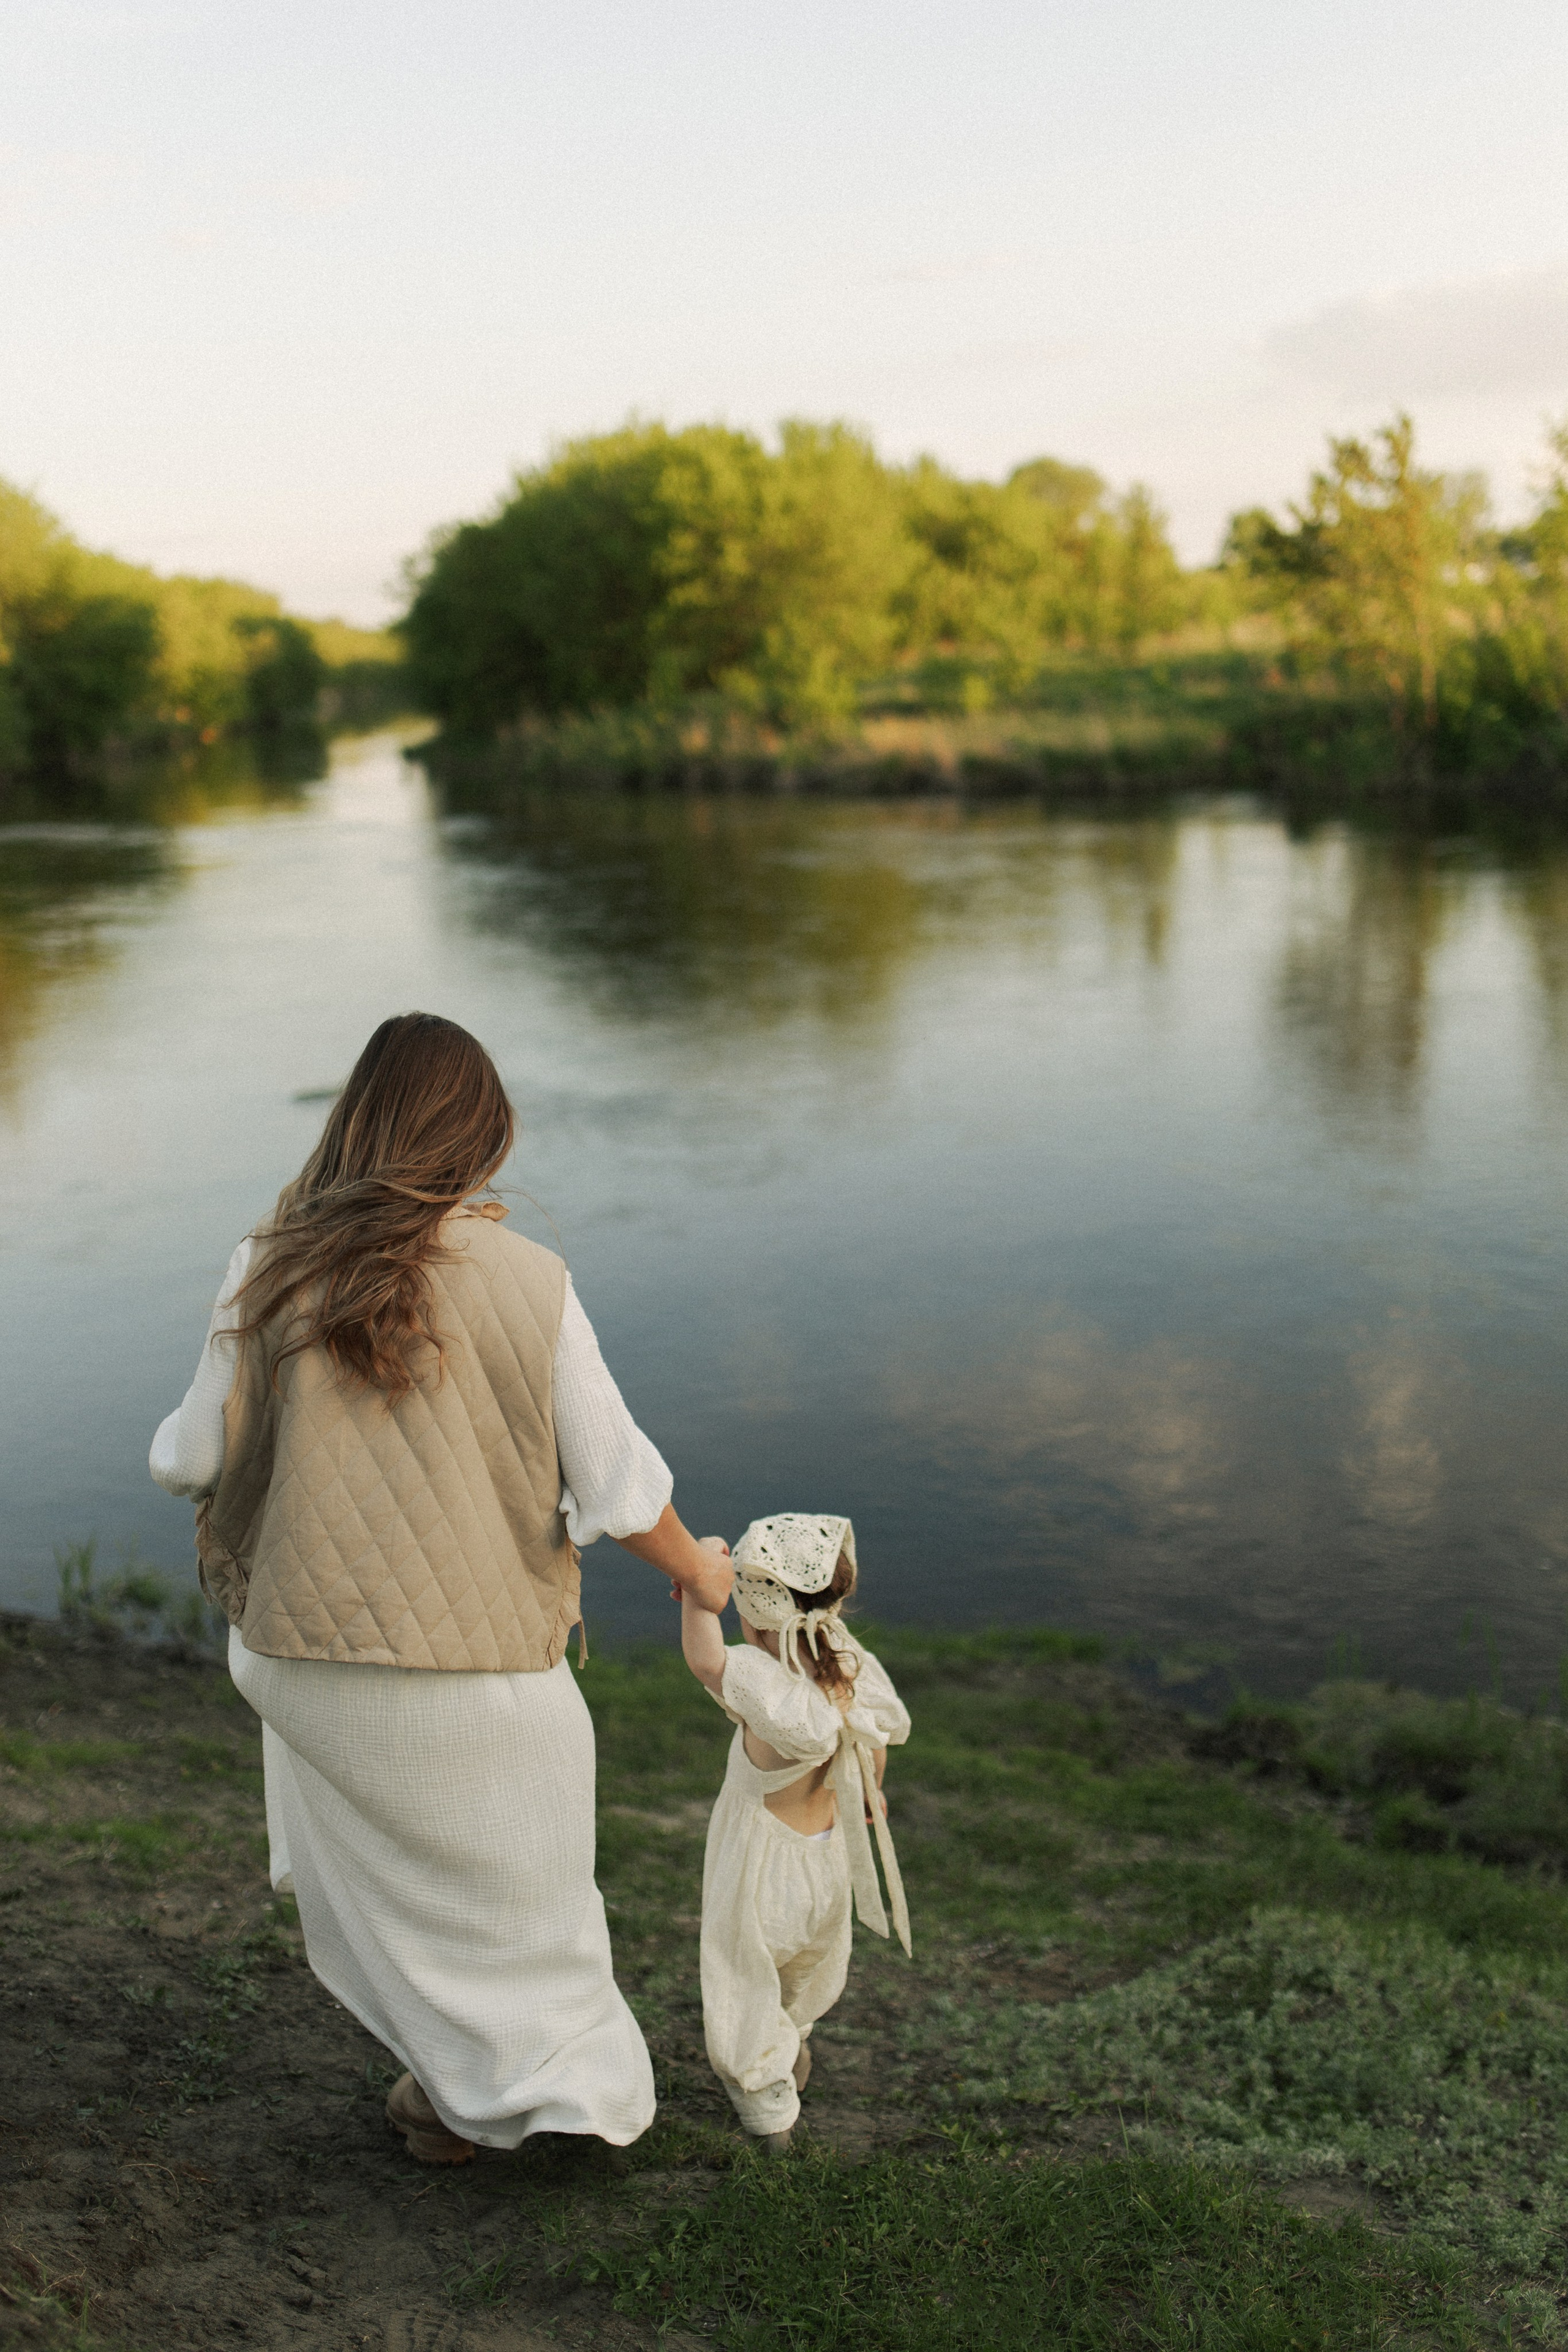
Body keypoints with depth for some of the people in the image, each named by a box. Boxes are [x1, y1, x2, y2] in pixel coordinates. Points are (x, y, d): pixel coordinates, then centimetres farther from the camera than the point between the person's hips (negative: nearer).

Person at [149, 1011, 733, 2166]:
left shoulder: (272, 1270, -10)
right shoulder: (525, 1281, -14)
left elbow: (199, 1455, -1)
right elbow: (617, 1483, -9)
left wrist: (174, 1449, 24)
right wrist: (697, 1570, 11)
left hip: (312, 1648, 2)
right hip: (479, 1654, -2)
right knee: (503, 1884, 23)